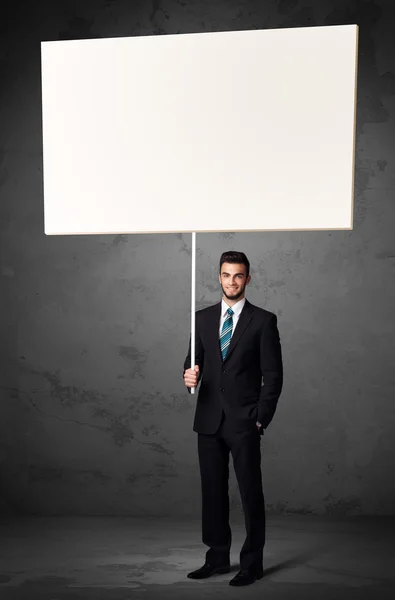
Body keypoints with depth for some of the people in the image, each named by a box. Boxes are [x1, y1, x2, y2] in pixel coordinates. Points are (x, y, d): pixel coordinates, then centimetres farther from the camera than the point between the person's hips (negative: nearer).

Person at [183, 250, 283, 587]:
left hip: (244, 421, -4)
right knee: (213, 492, 12)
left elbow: (273, 375, -4)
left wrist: (261, 419, -9)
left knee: (250, 493, 4)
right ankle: (218, 558, 26)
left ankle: (252, 563, 18)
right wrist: (190, 375, -13)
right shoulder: (203, 318, 9)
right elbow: (194, 361, 10)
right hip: (209, 420, 4)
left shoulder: (263, 320, -3)